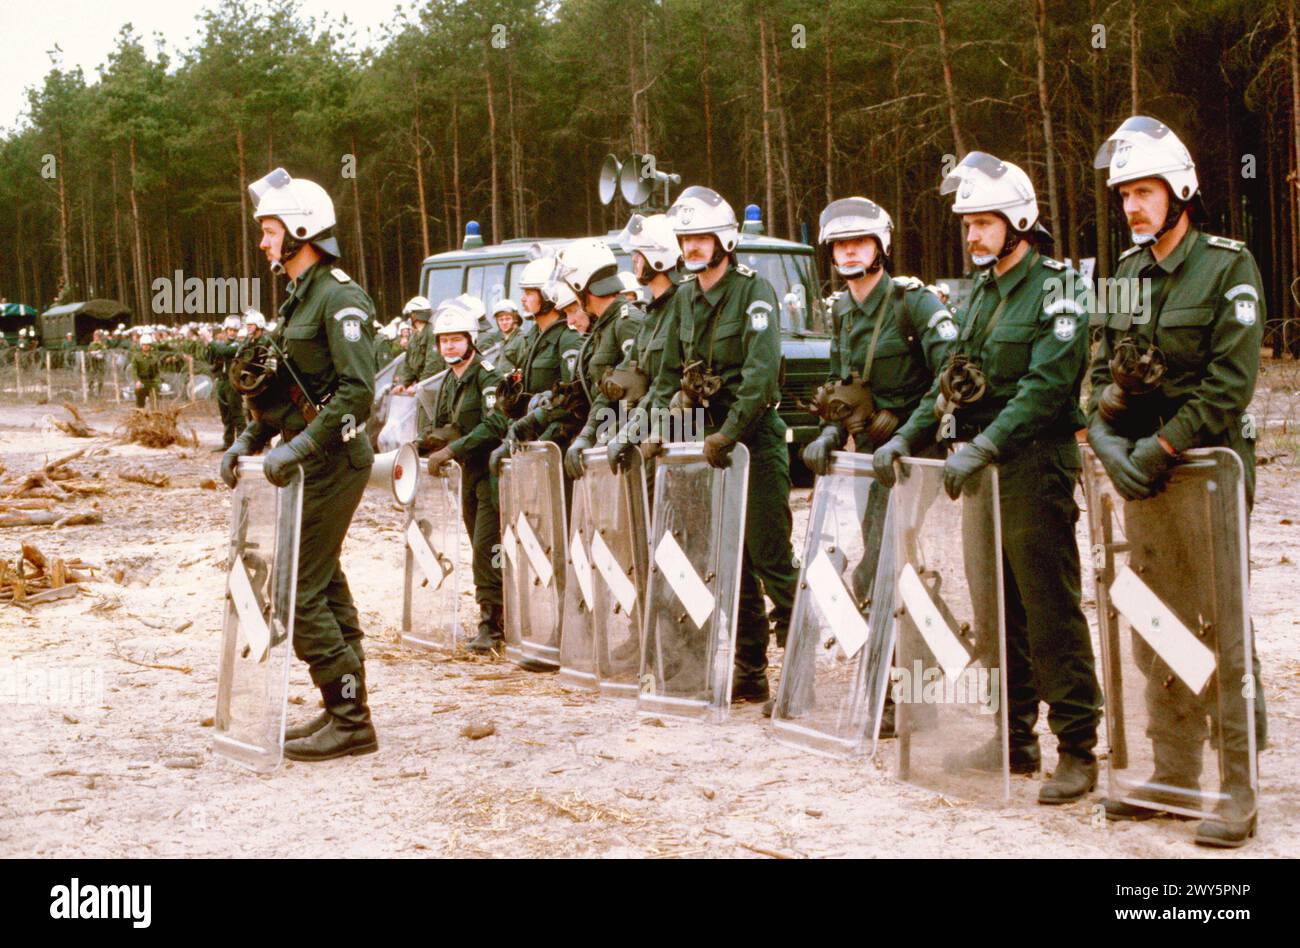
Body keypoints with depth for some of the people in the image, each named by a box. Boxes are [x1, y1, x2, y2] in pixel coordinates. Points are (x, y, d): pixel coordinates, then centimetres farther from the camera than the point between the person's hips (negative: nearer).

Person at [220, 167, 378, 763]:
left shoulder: (340, 298, -14)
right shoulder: (298, 300, 17)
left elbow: (357, 393, -23)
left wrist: (298, 447, -27)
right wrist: (250, 440, 13)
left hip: (333, 462, -10)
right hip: (313, 462, 10)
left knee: (299, 591, -10)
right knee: (324, 583, 13)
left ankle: (349, 720, -4)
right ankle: (344, 713, 22)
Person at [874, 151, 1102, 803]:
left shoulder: (1055, 291, -8)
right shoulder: (982, 293, 18)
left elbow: (1046, 385, -19)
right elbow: (953, 378, 20)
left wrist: (982, 447, -25)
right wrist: (907, 437, 9)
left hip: (1036, 465, -8)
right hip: (983, 470, 8)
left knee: (1051, 613, -7)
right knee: (998, 610, 12)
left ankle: (1077, 750, -1)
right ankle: (1016, 738, 21)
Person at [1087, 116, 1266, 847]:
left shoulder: (1228, 267, -6)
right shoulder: (1126, 273, 13)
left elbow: (1230, 382, -14)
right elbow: (1103, 373, 13)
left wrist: (1163, 446, -17)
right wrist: (1111, 442, -5)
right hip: (1142, 477, 6)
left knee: (1223, 635, -5)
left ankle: (1238, 791, 1)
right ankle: (1174, 775, 20)